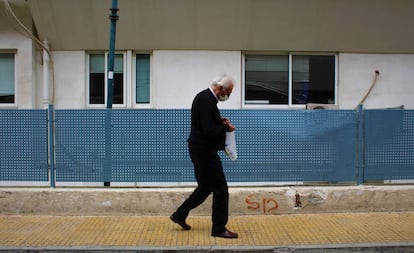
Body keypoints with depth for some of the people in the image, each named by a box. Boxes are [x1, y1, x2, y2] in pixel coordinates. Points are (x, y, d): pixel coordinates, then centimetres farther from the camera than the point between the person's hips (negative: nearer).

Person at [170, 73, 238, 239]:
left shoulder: (204, 97, 11)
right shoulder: (206, 100, -21)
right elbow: (209, 131, -27)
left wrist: (220, 121, 8)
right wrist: (226, 128, -12)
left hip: (202, 150, 11)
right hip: (204, 151, -11)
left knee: (206, 187, 20)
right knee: (220, 188, -1)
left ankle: (179, 215, 29)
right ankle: (219, 228, 9)